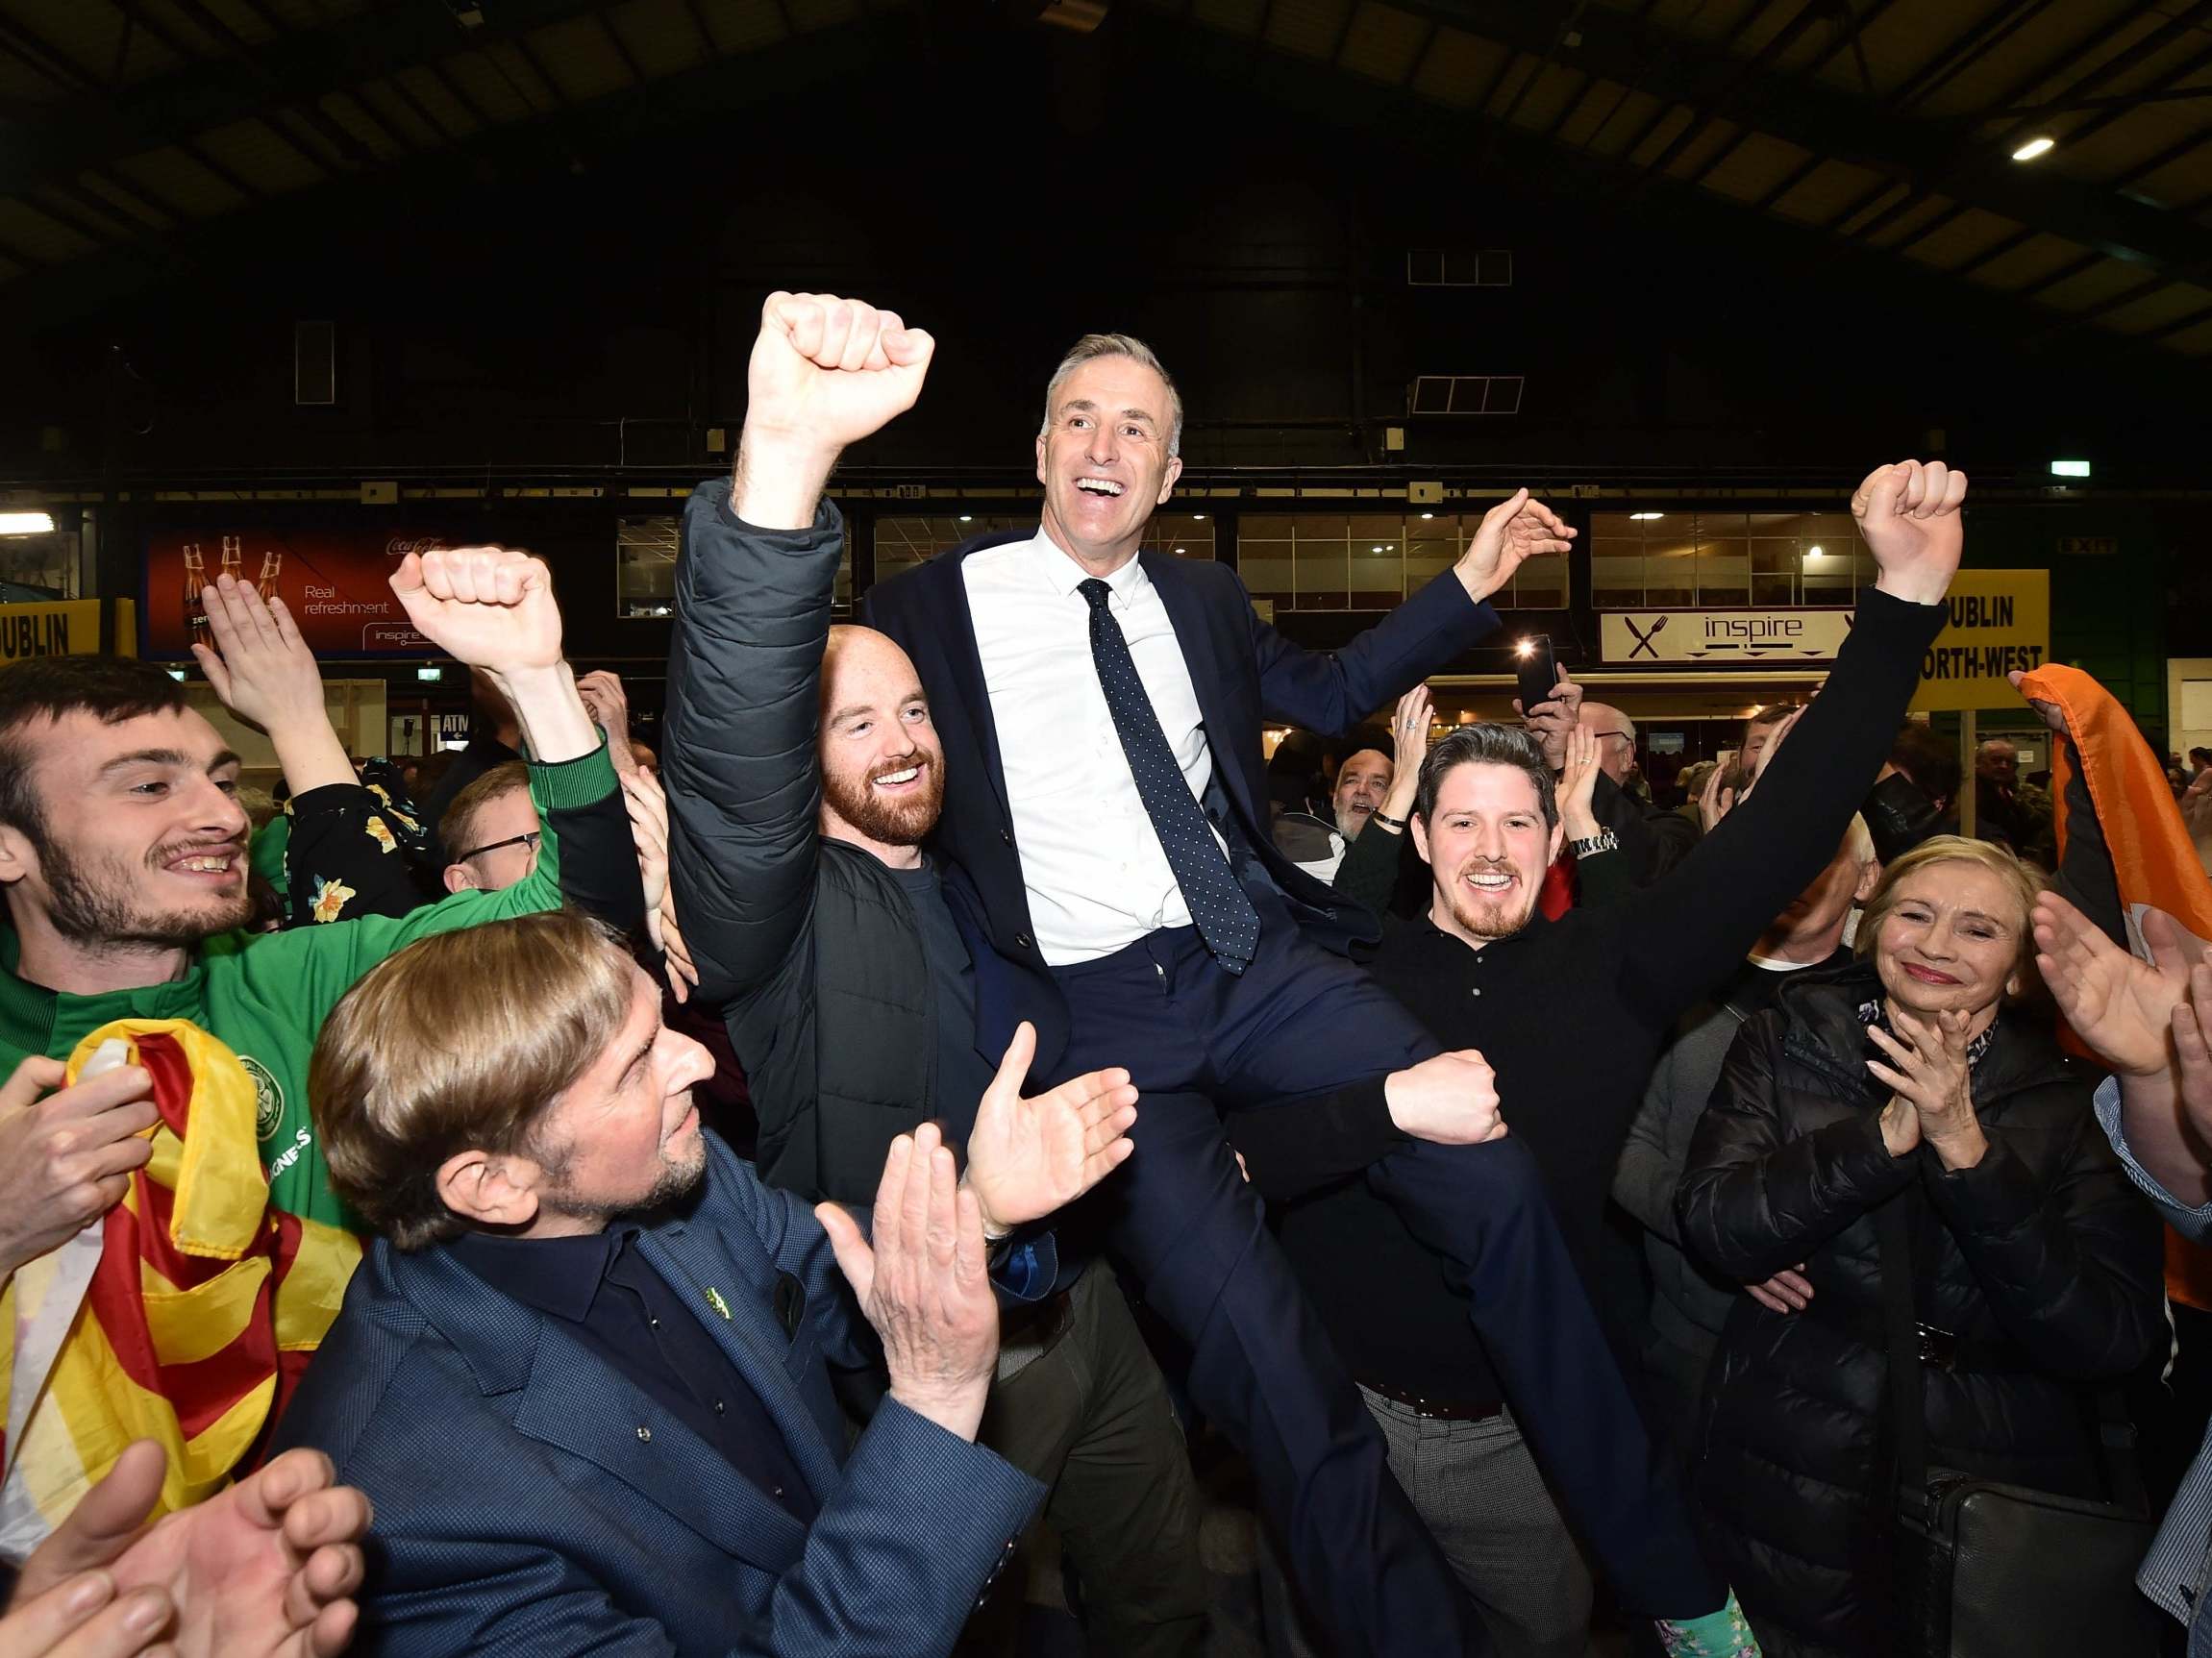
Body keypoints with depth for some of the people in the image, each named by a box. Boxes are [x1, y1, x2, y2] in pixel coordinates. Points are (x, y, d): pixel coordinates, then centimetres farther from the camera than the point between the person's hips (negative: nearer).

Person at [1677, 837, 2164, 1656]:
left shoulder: (2073, 1105, -5)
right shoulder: (1784, 1043, -5)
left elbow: (2111, 1341, -16)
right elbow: (1712, 1225, -16)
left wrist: (1966, 1149, -26)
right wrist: (1887, 1133, -27)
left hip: (1997, 1500, 0)